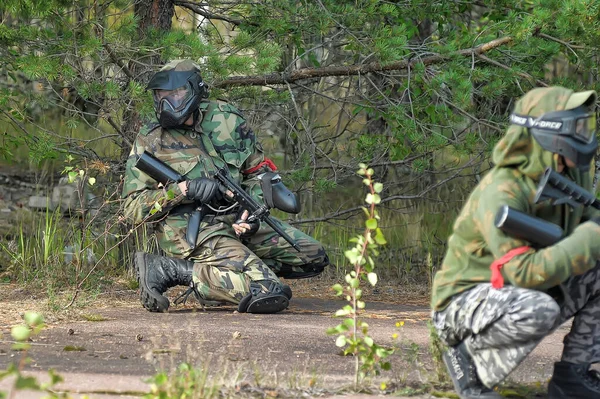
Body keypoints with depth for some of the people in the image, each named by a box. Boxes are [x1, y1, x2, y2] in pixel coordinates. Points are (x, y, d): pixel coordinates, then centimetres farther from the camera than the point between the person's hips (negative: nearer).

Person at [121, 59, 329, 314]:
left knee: (313, 258, 4)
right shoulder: (150, 143, -3)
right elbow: (133, 208, -6)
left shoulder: (225, 118, 7)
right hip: (189, 233, -6)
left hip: (237, 222, 6)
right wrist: (183, 189, -19)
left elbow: (258, 170, 15)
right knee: (266, 293, -26)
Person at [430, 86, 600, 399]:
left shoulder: (574, 176, -3)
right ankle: (469, 358, -10)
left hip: (522, 296, 8)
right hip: (464, 301, -8)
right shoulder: (502, 193, -27)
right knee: (540, 311, -38)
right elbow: (525, 273, -35)